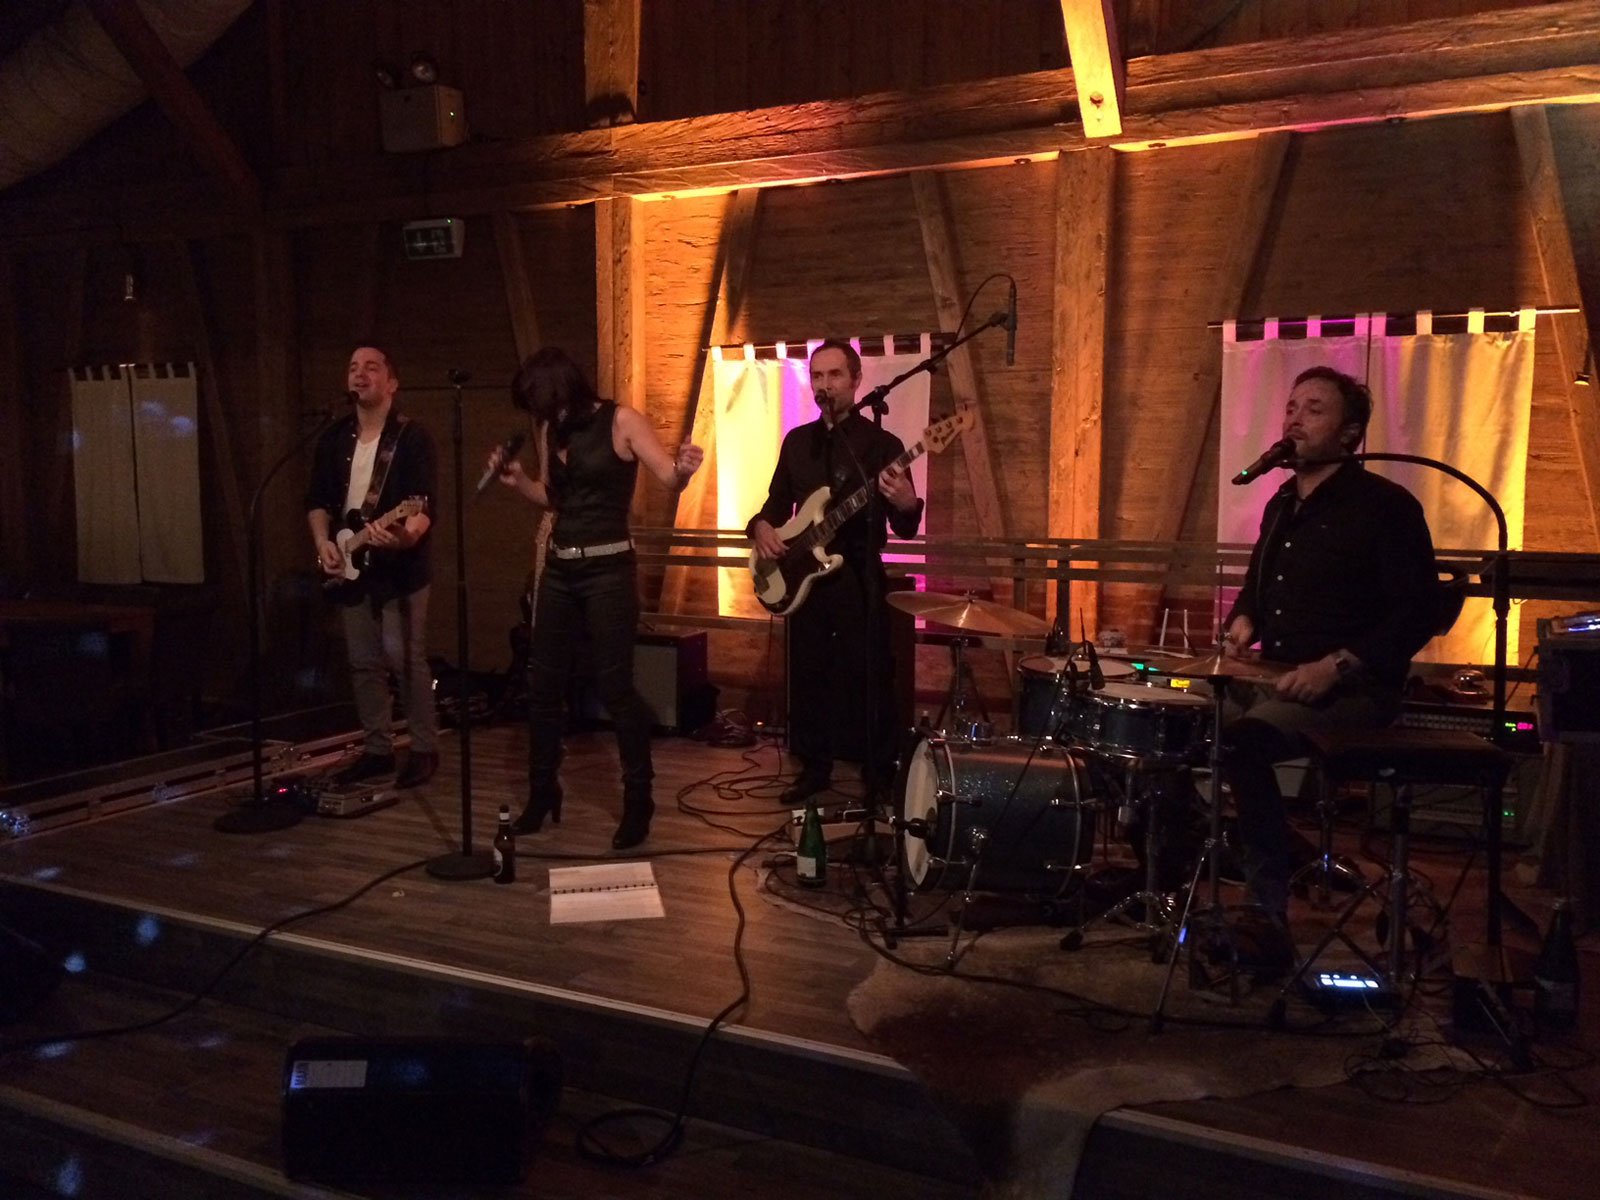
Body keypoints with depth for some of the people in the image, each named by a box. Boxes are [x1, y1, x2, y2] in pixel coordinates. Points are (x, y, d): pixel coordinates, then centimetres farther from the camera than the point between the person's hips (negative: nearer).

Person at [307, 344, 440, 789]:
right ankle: (378, 748, 22)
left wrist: (407, 533, -39)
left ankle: (425, 749, 5)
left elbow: (423, 505, -18)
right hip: (351, 568, 6)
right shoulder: (334, 438, 9)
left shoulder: (411, 437, -10)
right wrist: (323, 541, -2)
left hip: (400, 567, -6)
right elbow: (317, 499, 14)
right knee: (363, 662, 11)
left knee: (406, 660, -8)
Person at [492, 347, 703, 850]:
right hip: (560, 567, 7)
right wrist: (517, 480, 4)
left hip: (608, 567, -7)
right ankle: (543, 791, 26)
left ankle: (638, 801, 9)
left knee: (614, 685, -5)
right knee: (542, 682, 10)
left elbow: (670, 478, -16)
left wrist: (684, 469, -38)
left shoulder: (621, 421, -10)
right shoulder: (553, 430, 8)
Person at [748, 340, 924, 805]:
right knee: (807, 678, 12)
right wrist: (761, 525, -4)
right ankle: (814, 769, 27)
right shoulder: (797, 440, 9)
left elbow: (905, 529, -8)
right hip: (803, 578, 5)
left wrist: (906, 504, -32)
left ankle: (879, 780, 10)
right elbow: (778, 502, 18)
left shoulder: (882, 444, -6)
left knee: (869, 682, -2)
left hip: (859, 580, -5)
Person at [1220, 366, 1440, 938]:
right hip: (1274, 677, 8)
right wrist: (1242, 621, 8)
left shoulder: (1384, 505, -8)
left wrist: (1337, 665, -22)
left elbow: (1419, 611, -13)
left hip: (1351, 691, -8)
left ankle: (1269, 913, -22)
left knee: (1241, 741, -32)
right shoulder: (1281, 505, 17)